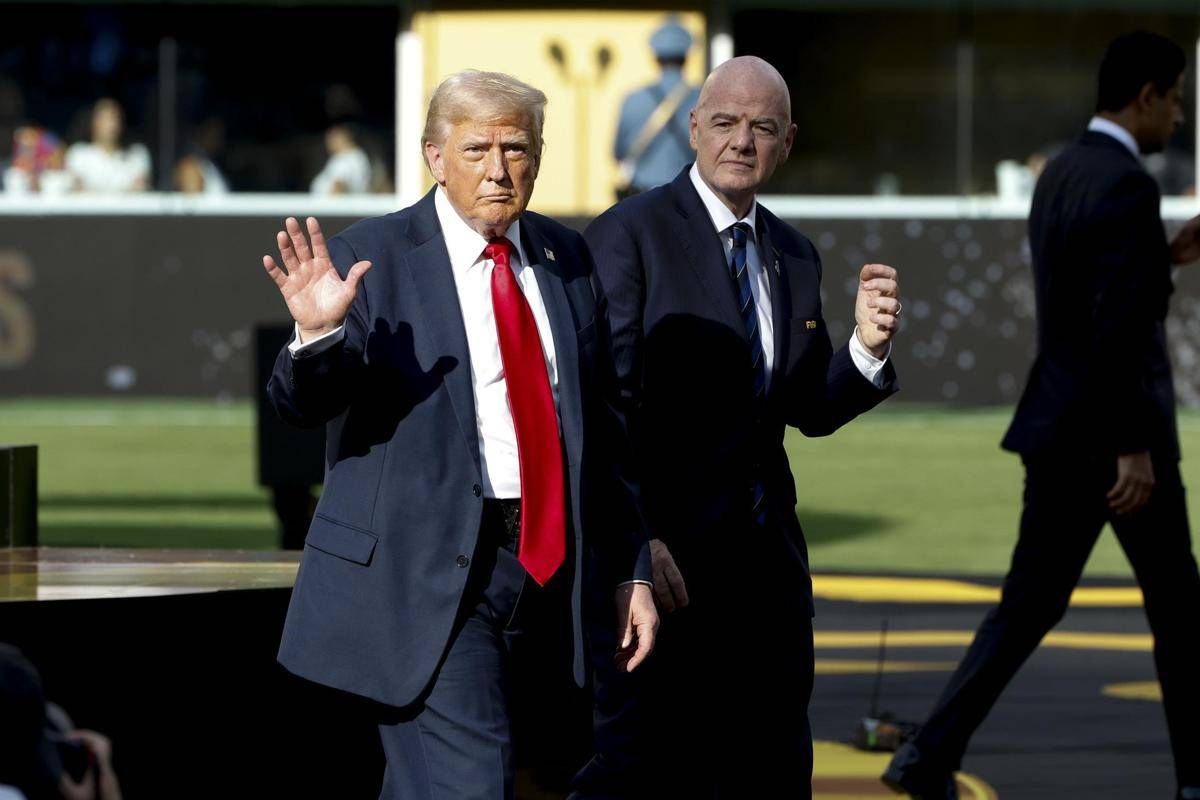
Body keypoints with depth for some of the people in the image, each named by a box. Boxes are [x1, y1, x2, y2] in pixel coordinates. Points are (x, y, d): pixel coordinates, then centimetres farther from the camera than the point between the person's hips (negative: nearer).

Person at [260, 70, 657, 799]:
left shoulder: (567, 260, 11)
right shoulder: (373, 259, -4)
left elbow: (605, 427, 16)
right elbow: (304, 405, -12)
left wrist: (631, 573, 15)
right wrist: (318, 333, -35)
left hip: (543, 567, 5)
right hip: (424, 575, -5)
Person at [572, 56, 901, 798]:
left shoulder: (795, 256, 14)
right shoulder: (630, 233, -7)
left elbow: (811, 410, 16)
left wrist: (868, 346, -4)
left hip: (766, 558, 7)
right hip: (660, 552, -7)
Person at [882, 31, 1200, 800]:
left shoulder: (1058, 175, 13)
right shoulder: (1129, 187, -18)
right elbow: (1117, 330, -24)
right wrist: (1136, 448, -22)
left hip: (1057, 424, 8)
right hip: (1115, 427, -8)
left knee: (1030, 604, 7)